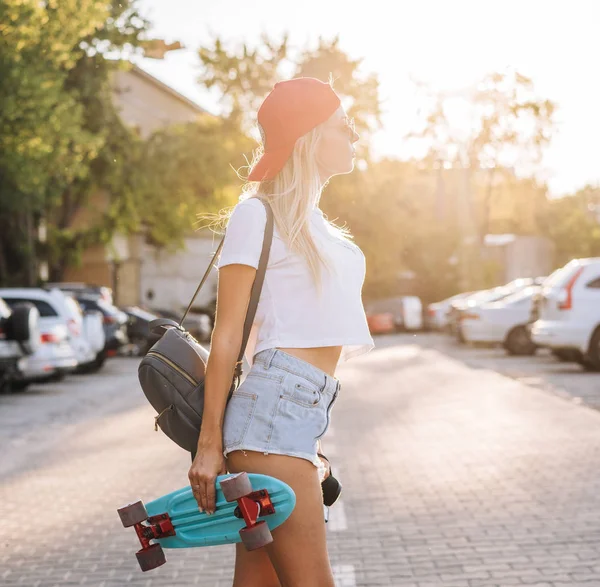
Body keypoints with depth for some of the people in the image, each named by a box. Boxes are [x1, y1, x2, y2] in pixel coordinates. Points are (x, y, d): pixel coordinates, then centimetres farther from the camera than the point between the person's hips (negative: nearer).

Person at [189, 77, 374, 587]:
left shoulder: (315, 224, 24)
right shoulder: (258, 214, -1)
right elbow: (227, 334, -5)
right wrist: (209, 443, -9)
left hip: (307, 411, 8)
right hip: (275, 407, -8)